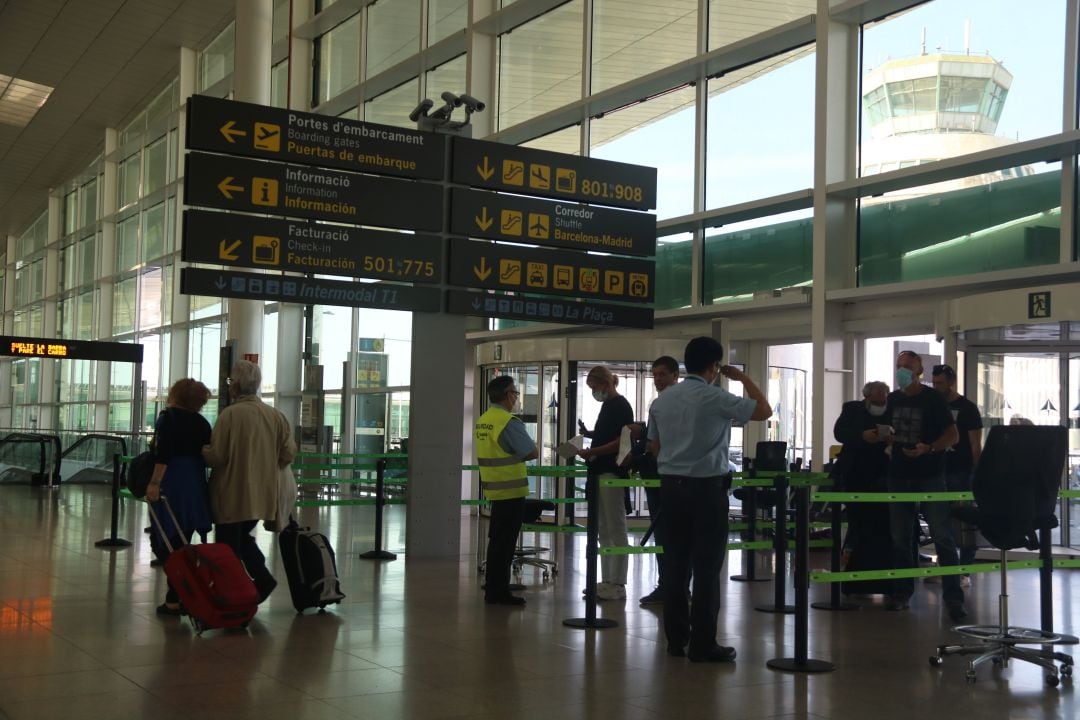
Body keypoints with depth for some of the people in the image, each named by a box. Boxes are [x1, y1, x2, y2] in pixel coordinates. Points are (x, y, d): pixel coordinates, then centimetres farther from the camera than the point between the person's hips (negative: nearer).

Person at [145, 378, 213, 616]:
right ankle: (177, 596, 13)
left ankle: (175, 600, -3)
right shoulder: (202, 423, 11)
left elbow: (163, 454, -17)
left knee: (165, 543, 0)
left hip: (172, 489, -6)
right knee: (182, 543, 13)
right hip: (196, 488, 6)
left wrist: (154, 483, -19)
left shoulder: (168, 418, -5)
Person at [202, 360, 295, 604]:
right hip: (262, 494, 6)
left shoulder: (230, 414, -16)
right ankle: (263, 578, 8)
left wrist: (201, 449, 5)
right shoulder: (276, 415, 1)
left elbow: (216, 456, -16)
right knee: (244, 537, 23)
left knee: (229, 545, 5)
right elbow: (289, 452, 3)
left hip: (232, 495, -6)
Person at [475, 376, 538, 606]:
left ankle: (494, 588, 24)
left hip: (493, 489, 8)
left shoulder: (482, 421, 8)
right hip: (511, 490, -8)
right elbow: (533, 453, -17)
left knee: (497, 540, 16)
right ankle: (498, 592, 5)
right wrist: (518, 455, 0)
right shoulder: (509, 422, -17)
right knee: (504, 542, -1)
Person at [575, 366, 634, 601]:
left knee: (616, 530, -5)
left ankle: (618, 584, -1)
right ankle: (607, 581, 17)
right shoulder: (608, 405, 17)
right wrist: (590, 435, 11)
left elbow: (620, 442, -18)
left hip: (612, 473, -10)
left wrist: (592, 452, -21)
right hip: (601, 473, 10)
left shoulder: (620, 406, -10)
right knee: (603, 531, 12)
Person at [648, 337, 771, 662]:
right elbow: (764, 411, -2)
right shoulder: (716, 399, -11)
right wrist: (743, 378, 8)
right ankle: (702, 645, 1)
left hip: (670, 486, 6)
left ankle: (676, 639, 13)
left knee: (675, 564, 8)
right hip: (706, 488, -6)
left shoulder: (662, 400, 8)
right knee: (706, 567, -1)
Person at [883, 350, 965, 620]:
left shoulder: (932, 398, -5)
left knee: (941, 535, -7)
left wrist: (928, 448, -24)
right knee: (900, 537, 8)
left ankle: (953, 597, -5)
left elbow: (953, 435, -8)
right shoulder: (892, 400, 9)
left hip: (929, 476, -5)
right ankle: (902, 591, 18)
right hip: (899, 474, 5)